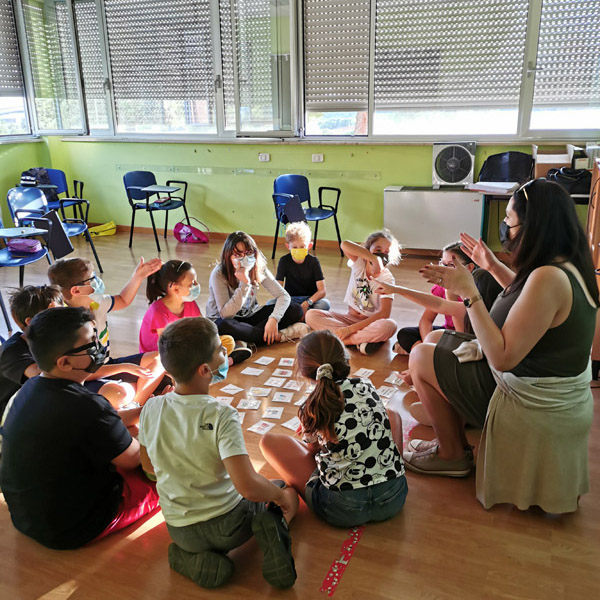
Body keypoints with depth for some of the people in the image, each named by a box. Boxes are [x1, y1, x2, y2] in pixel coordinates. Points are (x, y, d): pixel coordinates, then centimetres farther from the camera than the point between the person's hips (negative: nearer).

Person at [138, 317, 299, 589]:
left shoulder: (150, 409, -13)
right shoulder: (221, 416, -28)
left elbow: (149, 465, 4)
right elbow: (247, 485, -34)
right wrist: (283, 496, -14)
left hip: (179, 531, 3)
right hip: (228, 525, -3)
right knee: (280, 491, 25)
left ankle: (198, 561, 8)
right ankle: (271, 533, -5)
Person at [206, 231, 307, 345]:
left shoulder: (258, 269, -9)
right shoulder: (219, 274, -22)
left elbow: (284, 296, -12)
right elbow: (225, 314, -29)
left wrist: (273, 319, -31)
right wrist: (244, 283, -35)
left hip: (250, 316, 5)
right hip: (222, 320, -4)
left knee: (295, 310, -13)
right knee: (224, 326, -43)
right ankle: (278, 336, -27)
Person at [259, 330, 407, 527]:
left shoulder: (311, 410, -7)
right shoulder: (366, 386, 0)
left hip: (343, 510, -3)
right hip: (394, 498, 4)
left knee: (268, 441, 10)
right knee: (391, 414, 29)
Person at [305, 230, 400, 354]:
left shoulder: (387, 278, -11)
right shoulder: (359, 263, -5)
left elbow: (384, 313, -21)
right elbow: (345, 245, -26)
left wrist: (350, 329, -27)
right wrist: (374, 258, -34)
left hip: (371, 322, -3)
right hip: (350, 317, 3)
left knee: (389, 326, -37)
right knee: (311, 315, -19)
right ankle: (366, 339, -25)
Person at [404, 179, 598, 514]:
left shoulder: (549, 278, -31)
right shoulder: (571, 267, -1)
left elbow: (503, 357, -31)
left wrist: (470, 294, -28)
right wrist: (494, 267, 11)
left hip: (531, 409, -10)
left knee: (421, 358, -1)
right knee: (440, 341, 19)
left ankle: (452, 455, 16)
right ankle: (453, 439, 27)